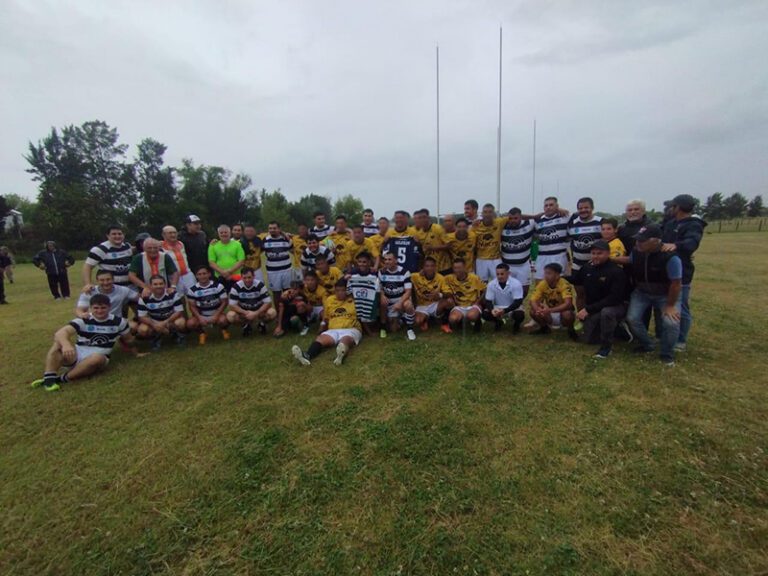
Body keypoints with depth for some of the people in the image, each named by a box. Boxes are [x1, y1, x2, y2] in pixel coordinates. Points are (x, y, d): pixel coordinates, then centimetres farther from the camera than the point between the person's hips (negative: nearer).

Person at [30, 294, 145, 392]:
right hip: (75, 356, 1)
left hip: (96, 359, -1)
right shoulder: (83, 321, -6)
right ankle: (49, 377, -33)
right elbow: (60, 333, -24)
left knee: (98, 358, -36)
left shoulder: (118, 322, -1)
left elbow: (128, 340, 16)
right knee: (59, 341, -24)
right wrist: (66, 344, -46)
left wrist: (136, 354, 26)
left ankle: (62, 379, -26)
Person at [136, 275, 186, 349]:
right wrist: (154, 325, -26)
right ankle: (156, 337, 8)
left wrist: (165, 322, -27)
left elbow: (179, 312, -18)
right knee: (142, 330, -27)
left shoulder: (173, 294, -19)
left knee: (180, 323, -34)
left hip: (171, 320, -2)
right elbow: (142, 317, -11)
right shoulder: (144, 297, -15)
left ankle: (178, 334, 4)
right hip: (154, 322, 2)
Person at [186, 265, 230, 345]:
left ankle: (224, 330, 6)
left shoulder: (218, 286, -7)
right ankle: (201, 333, 8)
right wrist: (200, 318, -19)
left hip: (216, 313, -1)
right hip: (201, 315, 2)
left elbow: (224, 302, -7)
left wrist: (216, 315, -19)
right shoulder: (193, 290, -4)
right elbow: (192, 306, -1)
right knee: (190, 323, -28)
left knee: (223, 320, -34)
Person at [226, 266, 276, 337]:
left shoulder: (260, 285, -18)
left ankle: (262, 323, 5)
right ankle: (246, 325, 3)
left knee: (272, 313, -31)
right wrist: (246, 313, -30)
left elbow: (268, 302, -19)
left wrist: (256, 313, -31)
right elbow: (232, 305, -16)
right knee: (230, 316, -29)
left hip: (259, 311, -1)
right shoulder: (236, 287, -17)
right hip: (243, 312, 1)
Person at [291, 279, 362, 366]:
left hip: (351, 330, -3)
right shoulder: (329, 299, 18)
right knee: (320, 338, -28)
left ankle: (342, 354, -71)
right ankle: (307, 356, -56)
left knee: (345, 340, -38)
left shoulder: (354, 300, 6)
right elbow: (326, 318, 28)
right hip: (333, 330, 3)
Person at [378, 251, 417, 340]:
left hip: (402, 299, -1)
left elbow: (408, 291, -17)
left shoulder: (404, 272, -12)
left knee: (408, 305, -38)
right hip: (389, 301, 1)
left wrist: (400, 303, -33)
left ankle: (409, 329, -15)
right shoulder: (381, 272, -2)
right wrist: (382, 296, -22)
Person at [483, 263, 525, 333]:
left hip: (512, 308, -2)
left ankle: (516, 324, 5)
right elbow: (488, 301, -9)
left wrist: (504, 311, -37)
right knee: (485, 314, -24)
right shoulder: (491, 284, -12)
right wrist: (492, 310, -33)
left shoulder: (516, 284, -20)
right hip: (497, 308, 2)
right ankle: (498, 322, 11)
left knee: (520, 315, -34)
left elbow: (518, 302, -22)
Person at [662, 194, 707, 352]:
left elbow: (692, 242, -34)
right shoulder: (671, 223, 13)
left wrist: (675, 245, -52)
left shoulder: (693, 225, -14)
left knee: (681, 309, 2)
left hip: (681, 273, -8)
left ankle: (681, 341, 14)